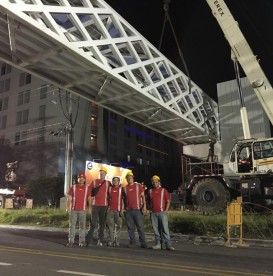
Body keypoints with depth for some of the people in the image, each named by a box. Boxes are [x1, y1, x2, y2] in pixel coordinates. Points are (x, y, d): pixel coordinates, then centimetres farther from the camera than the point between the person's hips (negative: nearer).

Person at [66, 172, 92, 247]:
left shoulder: (87, 188, 6)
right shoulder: (73, 187, 5)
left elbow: (89, 199, 5)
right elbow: (69, 198, 1)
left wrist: (90, 208, -3)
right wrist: (68, 207, -9)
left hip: (82, 210, 0)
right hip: (73, 210, 0)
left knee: (82, 225, 3)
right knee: (72, 225, 0)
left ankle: (82, 241, 10)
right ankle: (71, 241, 4)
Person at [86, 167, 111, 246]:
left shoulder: (108, 183, 8)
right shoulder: (94, 182, 7)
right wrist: (91, 197, -2)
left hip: (104, 205, 1)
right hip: (95, 205, -1)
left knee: (102, 224, 6)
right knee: (93, 223, -5)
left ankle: (100, 241, 13)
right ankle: (89, 240, 1)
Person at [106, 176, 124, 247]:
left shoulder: (121, 189, 6)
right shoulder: (109, 188, 11)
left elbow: (123, 200, 3)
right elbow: (107, 198, 16)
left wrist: (122, 209, -5)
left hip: (118, 210, -1)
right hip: (110, 210, 1)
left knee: (118, 226, 2)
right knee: (110, 226, -1)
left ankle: (117, 242, 10)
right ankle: (110, 241, 5)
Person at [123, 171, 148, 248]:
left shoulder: (138, 186, 4)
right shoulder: (125, 188, 12)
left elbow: (143, 196, 2)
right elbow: (125, 199, 17)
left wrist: (144, 206, -9)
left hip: (138, 210, -3)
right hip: (129, 210, 3)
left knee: (140, 227, -3)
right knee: (130, 228, 5)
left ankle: (143, 243, 3)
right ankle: (132, 242, 14)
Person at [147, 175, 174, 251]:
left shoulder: (163, 190, 5)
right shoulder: (150, 191, 13)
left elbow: (168, 201, 3)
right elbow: (148, 201, 21)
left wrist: (166, 210, -6)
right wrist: (151, 208, 9)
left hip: (162, 212, -3)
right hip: (153, 213, 3)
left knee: (165, 229, -7)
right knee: (156, 229, 5)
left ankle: (168, 245, -5)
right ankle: (158, 244, 13)